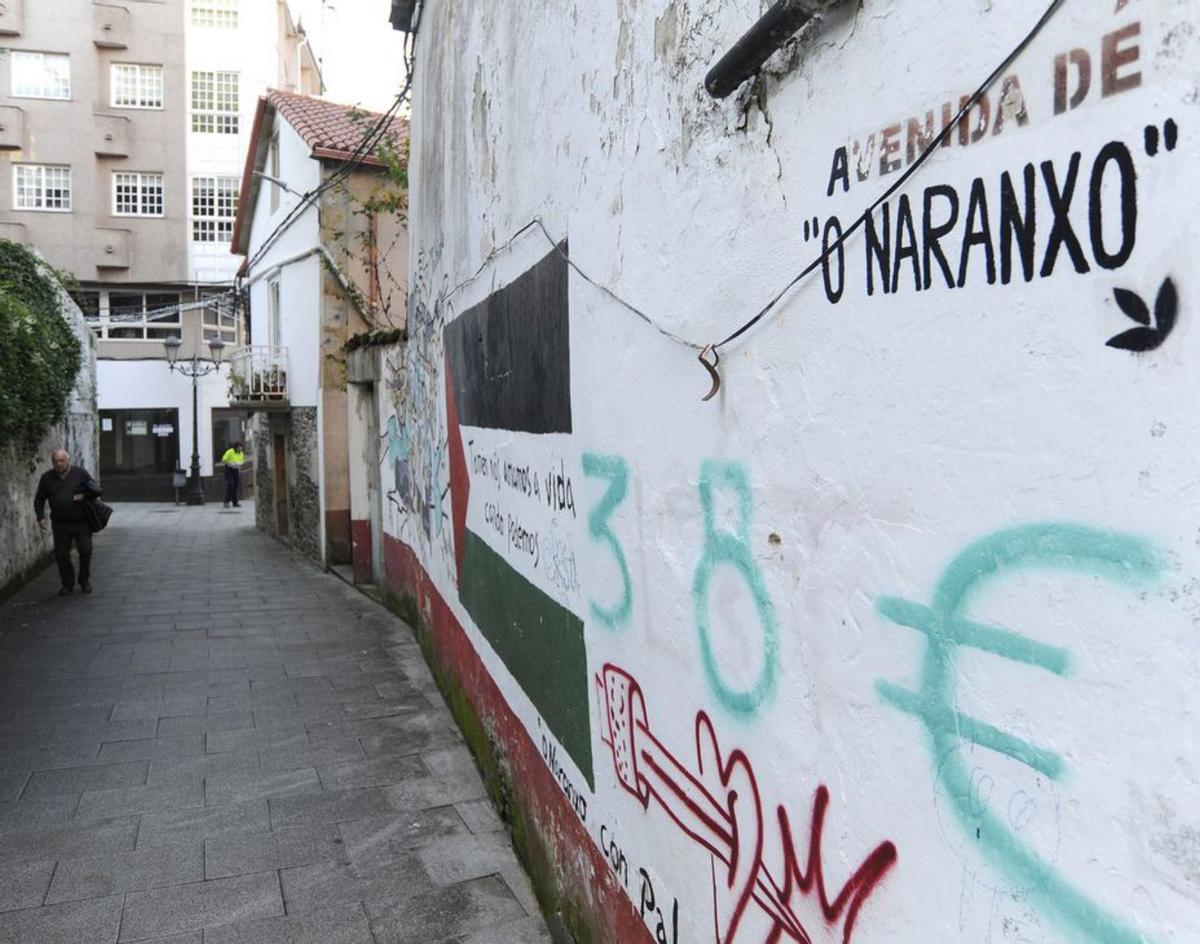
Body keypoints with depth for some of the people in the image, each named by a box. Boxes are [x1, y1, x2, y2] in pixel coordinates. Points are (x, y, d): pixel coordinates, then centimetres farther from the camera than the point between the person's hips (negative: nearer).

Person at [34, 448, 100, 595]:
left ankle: (85, 581, 13)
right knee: (61, 554, 2)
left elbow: (96, 489, 4)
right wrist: (41, 518, -1)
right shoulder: (47, 478, 6)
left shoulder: (80, 473, 1)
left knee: (85, 551, -4)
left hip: (82, 522, -2)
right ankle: (68, 584, 14)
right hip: (60, 524, 2)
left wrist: (84, 495, -16)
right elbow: (39, 500, 11)